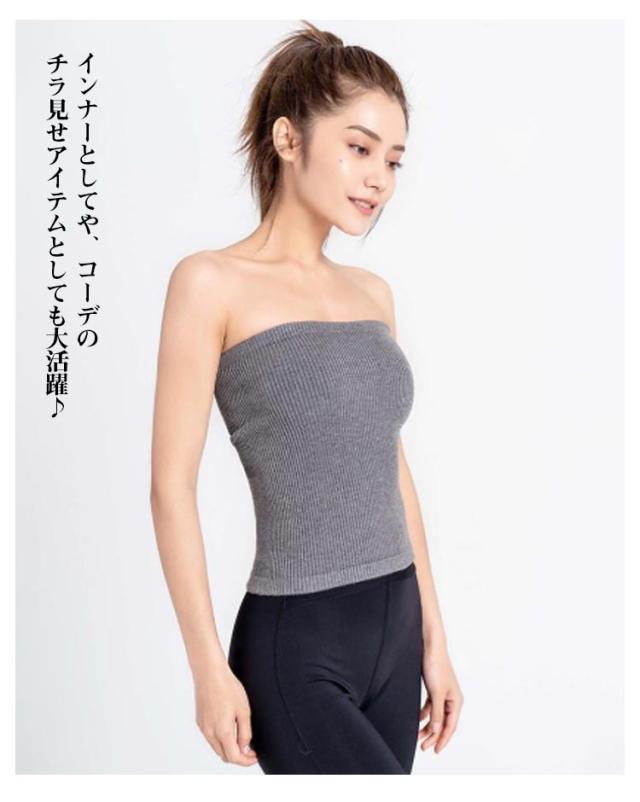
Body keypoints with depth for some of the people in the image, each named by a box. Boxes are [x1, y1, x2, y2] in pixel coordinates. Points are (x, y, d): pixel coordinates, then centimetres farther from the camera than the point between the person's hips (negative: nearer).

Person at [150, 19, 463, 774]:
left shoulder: (373, 293, 9)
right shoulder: (212, 283, -9)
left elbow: (393, 471, 12)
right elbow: (173, 485, -10)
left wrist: (432, 636, 13)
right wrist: (209, 666, -12)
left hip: (394, 630, 6)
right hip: (295, 645, -6)